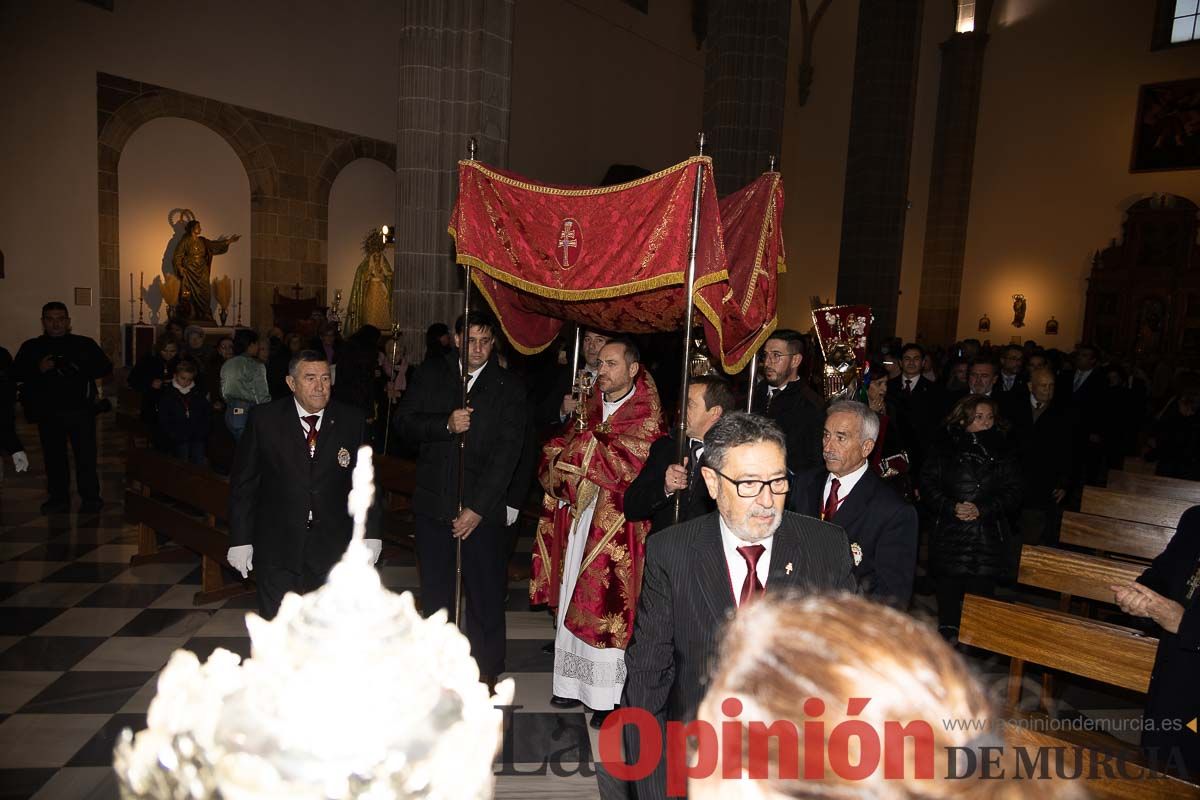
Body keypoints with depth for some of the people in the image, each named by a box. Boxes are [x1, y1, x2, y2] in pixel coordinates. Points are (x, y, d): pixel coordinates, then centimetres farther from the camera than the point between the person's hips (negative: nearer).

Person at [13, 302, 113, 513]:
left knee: (86, 456, -2)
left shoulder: (85, 344, 5)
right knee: (54, 457, 8)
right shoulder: (31, 347, 9)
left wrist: (82, 369, -14)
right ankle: (59, 499, 18)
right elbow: (16, 373, 4)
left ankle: (91, 498, 7)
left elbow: (106, 368, 3)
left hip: (81, 410, -2)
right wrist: (38, 369, -14)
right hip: (48, 413, 2)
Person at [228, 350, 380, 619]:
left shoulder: (351, 421, -1)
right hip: (276, 549, 0)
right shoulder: (263, 418, -3)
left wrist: (370, 534, 6)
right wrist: (240, 539, -1)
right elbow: (243, 483, 1)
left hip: (333, 548, 1)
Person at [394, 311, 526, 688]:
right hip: (433, 505, 2)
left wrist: (478, 508, -12)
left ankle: (486, 675, 18)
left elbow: (507, 450, -7)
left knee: (486, 597, 3)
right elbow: (403, 421, 3)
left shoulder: (508, 386, -1)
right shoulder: (430, 374, 7)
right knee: (435, 594, 11)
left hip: (484, 510, -2)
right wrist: (446, 424, -16)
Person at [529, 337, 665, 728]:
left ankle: (608, 697, 12)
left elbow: (622, 463, -18)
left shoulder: (645, 416, -6)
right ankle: (575, 682, 27)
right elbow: (554, 452, 9)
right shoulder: (590, 406, 11)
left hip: (615, 525, -6)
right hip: (576, 519, 6)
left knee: (604, 604, -1)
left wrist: (580, 447, -9)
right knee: (573, 600, 12)